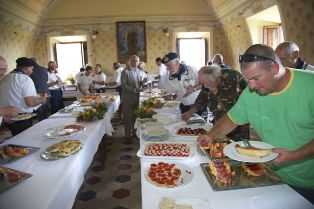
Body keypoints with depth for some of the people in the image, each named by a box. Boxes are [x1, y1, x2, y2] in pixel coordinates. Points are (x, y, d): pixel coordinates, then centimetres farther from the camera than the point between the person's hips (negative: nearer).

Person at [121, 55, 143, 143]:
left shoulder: (138, 71, 9)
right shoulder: (125, 71, -12)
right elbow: (123, 85, -17)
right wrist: (135, 89, -24)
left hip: (136, 97, 6)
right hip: (128, 98, -6)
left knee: (134, 116, 15)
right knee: (128, 117, 4)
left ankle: (133, 131, 31)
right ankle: (128, 136, 15)